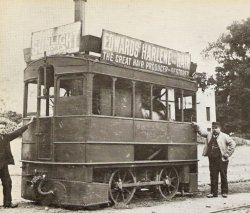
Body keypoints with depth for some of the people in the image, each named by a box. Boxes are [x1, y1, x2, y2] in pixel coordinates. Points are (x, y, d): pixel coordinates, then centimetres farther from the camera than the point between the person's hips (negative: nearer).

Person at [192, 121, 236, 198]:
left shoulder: (224, 136, -1)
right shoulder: (209, 135, 12)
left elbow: (232, 144, -4)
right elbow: (201, 132, 17)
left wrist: (227, 154, -7)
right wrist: (196, 126, 2)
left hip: (221, 159, -4)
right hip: (212, 159, 4)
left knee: (223, 176, 4)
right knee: (213, 176, 6)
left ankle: (224, 192, 14)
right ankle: (214, 192, 14)